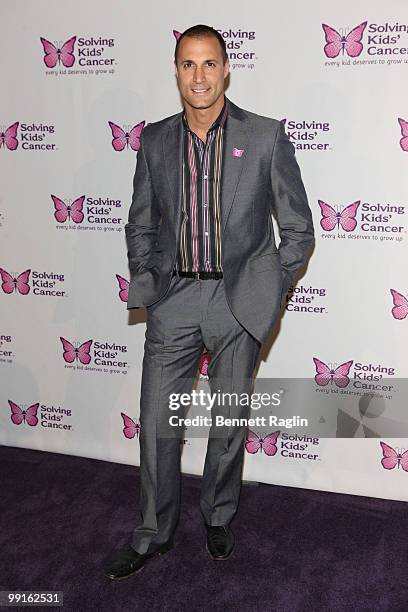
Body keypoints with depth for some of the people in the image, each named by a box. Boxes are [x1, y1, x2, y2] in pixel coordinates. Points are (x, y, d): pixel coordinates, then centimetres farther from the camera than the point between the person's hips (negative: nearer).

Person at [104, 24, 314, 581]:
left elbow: (299, 230, 1)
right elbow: (140, 225, 14)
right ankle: (154, 534, 26)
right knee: (157, 424, 6)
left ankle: (219, 517, 36)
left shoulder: (266, 137, -3)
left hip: (238, 301, -2)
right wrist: (145, 286, 5)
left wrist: (266, 291, -3)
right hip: (173, 299, 2)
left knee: (229, 422, 11)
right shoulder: (155, 140, 6)